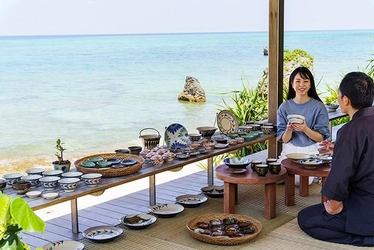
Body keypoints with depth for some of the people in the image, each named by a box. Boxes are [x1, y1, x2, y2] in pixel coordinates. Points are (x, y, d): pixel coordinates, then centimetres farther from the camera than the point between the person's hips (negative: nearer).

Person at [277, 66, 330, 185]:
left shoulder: (318, 107, -5)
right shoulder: (284, 107, 1)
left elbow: (321, 138, -5)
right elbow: (284, 139, 1)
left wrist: (305, 129, -24)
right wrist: (289, 130, -21)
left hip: (311, 150, -2)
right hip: (290, 150, 2)